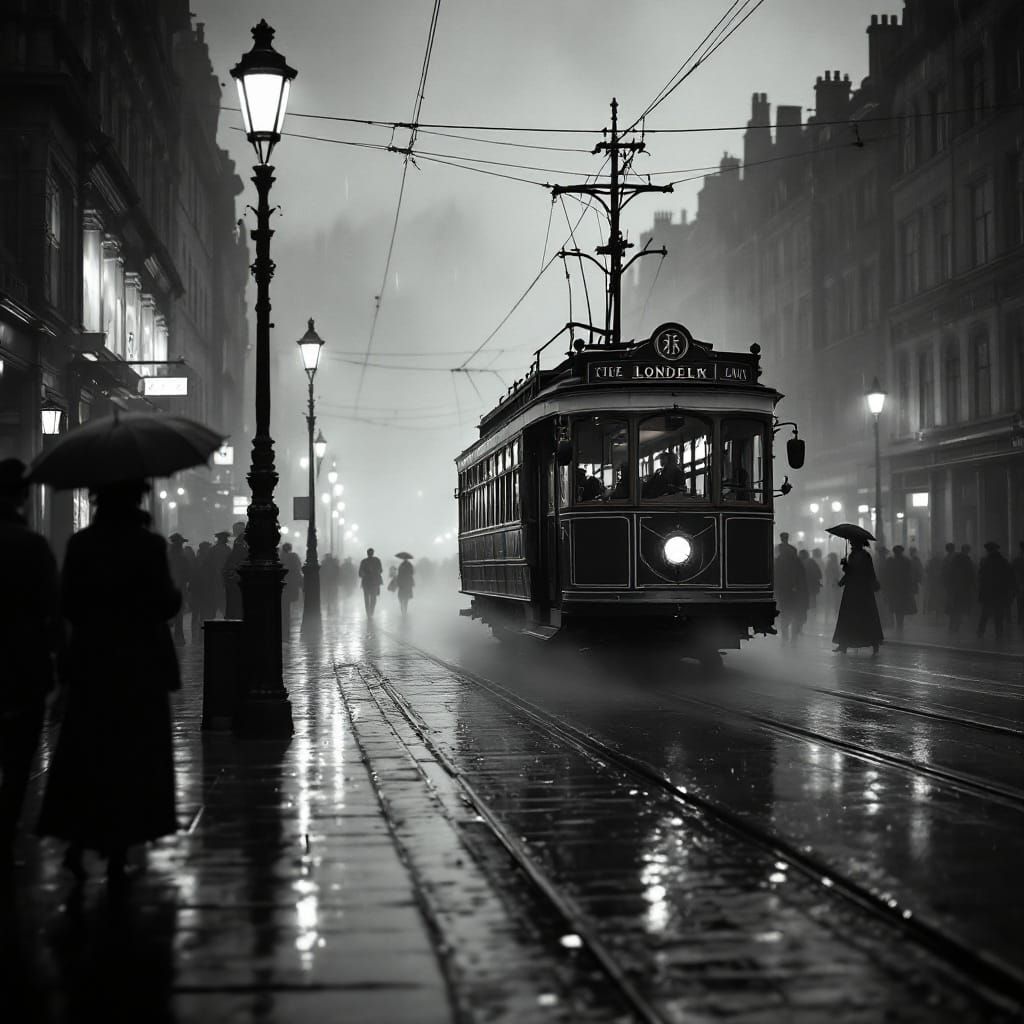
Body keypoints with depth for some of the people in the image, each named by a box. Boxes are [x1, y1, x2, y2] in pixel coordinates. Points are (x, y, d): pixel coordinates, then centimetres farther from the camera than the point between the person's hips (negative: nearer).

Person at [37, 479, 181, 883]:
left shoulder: (80, 543, -1)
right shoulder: (149, 545, -12)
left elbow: (68, 603, 1)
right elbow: (165, 604, -11)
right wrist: (176, 593, 9)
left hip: (90, 663, 3)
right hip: (139, 665, -3)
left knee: (84, 757, 13)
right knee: (133, 758, 7)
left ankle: (77, 841, 1)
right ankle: (117, 853, 8)